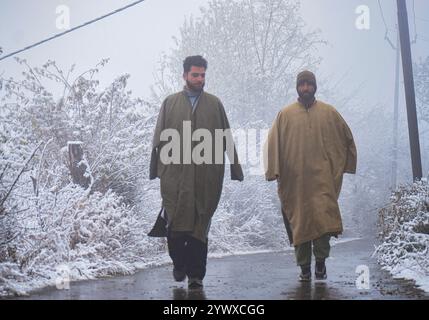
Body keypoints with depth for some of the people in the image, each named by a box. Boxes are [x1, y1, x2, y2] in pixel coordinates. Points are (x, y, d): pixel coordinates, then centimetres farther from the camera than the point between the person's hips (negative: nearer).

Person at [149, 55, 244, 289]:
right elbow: (159, 138, 9)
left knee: (200, 225, 3)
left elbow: (227, 139, 10)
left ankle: (195, 274, 10)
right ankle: (179, 263, 18)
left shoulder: (214, 104, 10)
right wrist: (156, 169, 3)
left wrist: (236, 169, 7)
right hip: (175, 174, 0)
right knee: (176, 223, -4)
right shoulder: (170, 103, 10)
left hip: (206, 176, 1)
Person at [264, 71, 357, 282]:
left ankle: (321, 261, -1)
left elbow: (347, 139, 18)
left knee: (323, 217, -14)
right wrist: (274, 170, -6)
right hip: (294, 180, 1)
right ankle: (304, 268, 9)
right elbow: (273, 143, 4)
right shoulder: (285, 115, 8)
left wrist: (343, 165, 15)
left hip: (322, 178, 0)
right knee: (299, 222, 2)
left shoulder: (329, 113, 9)